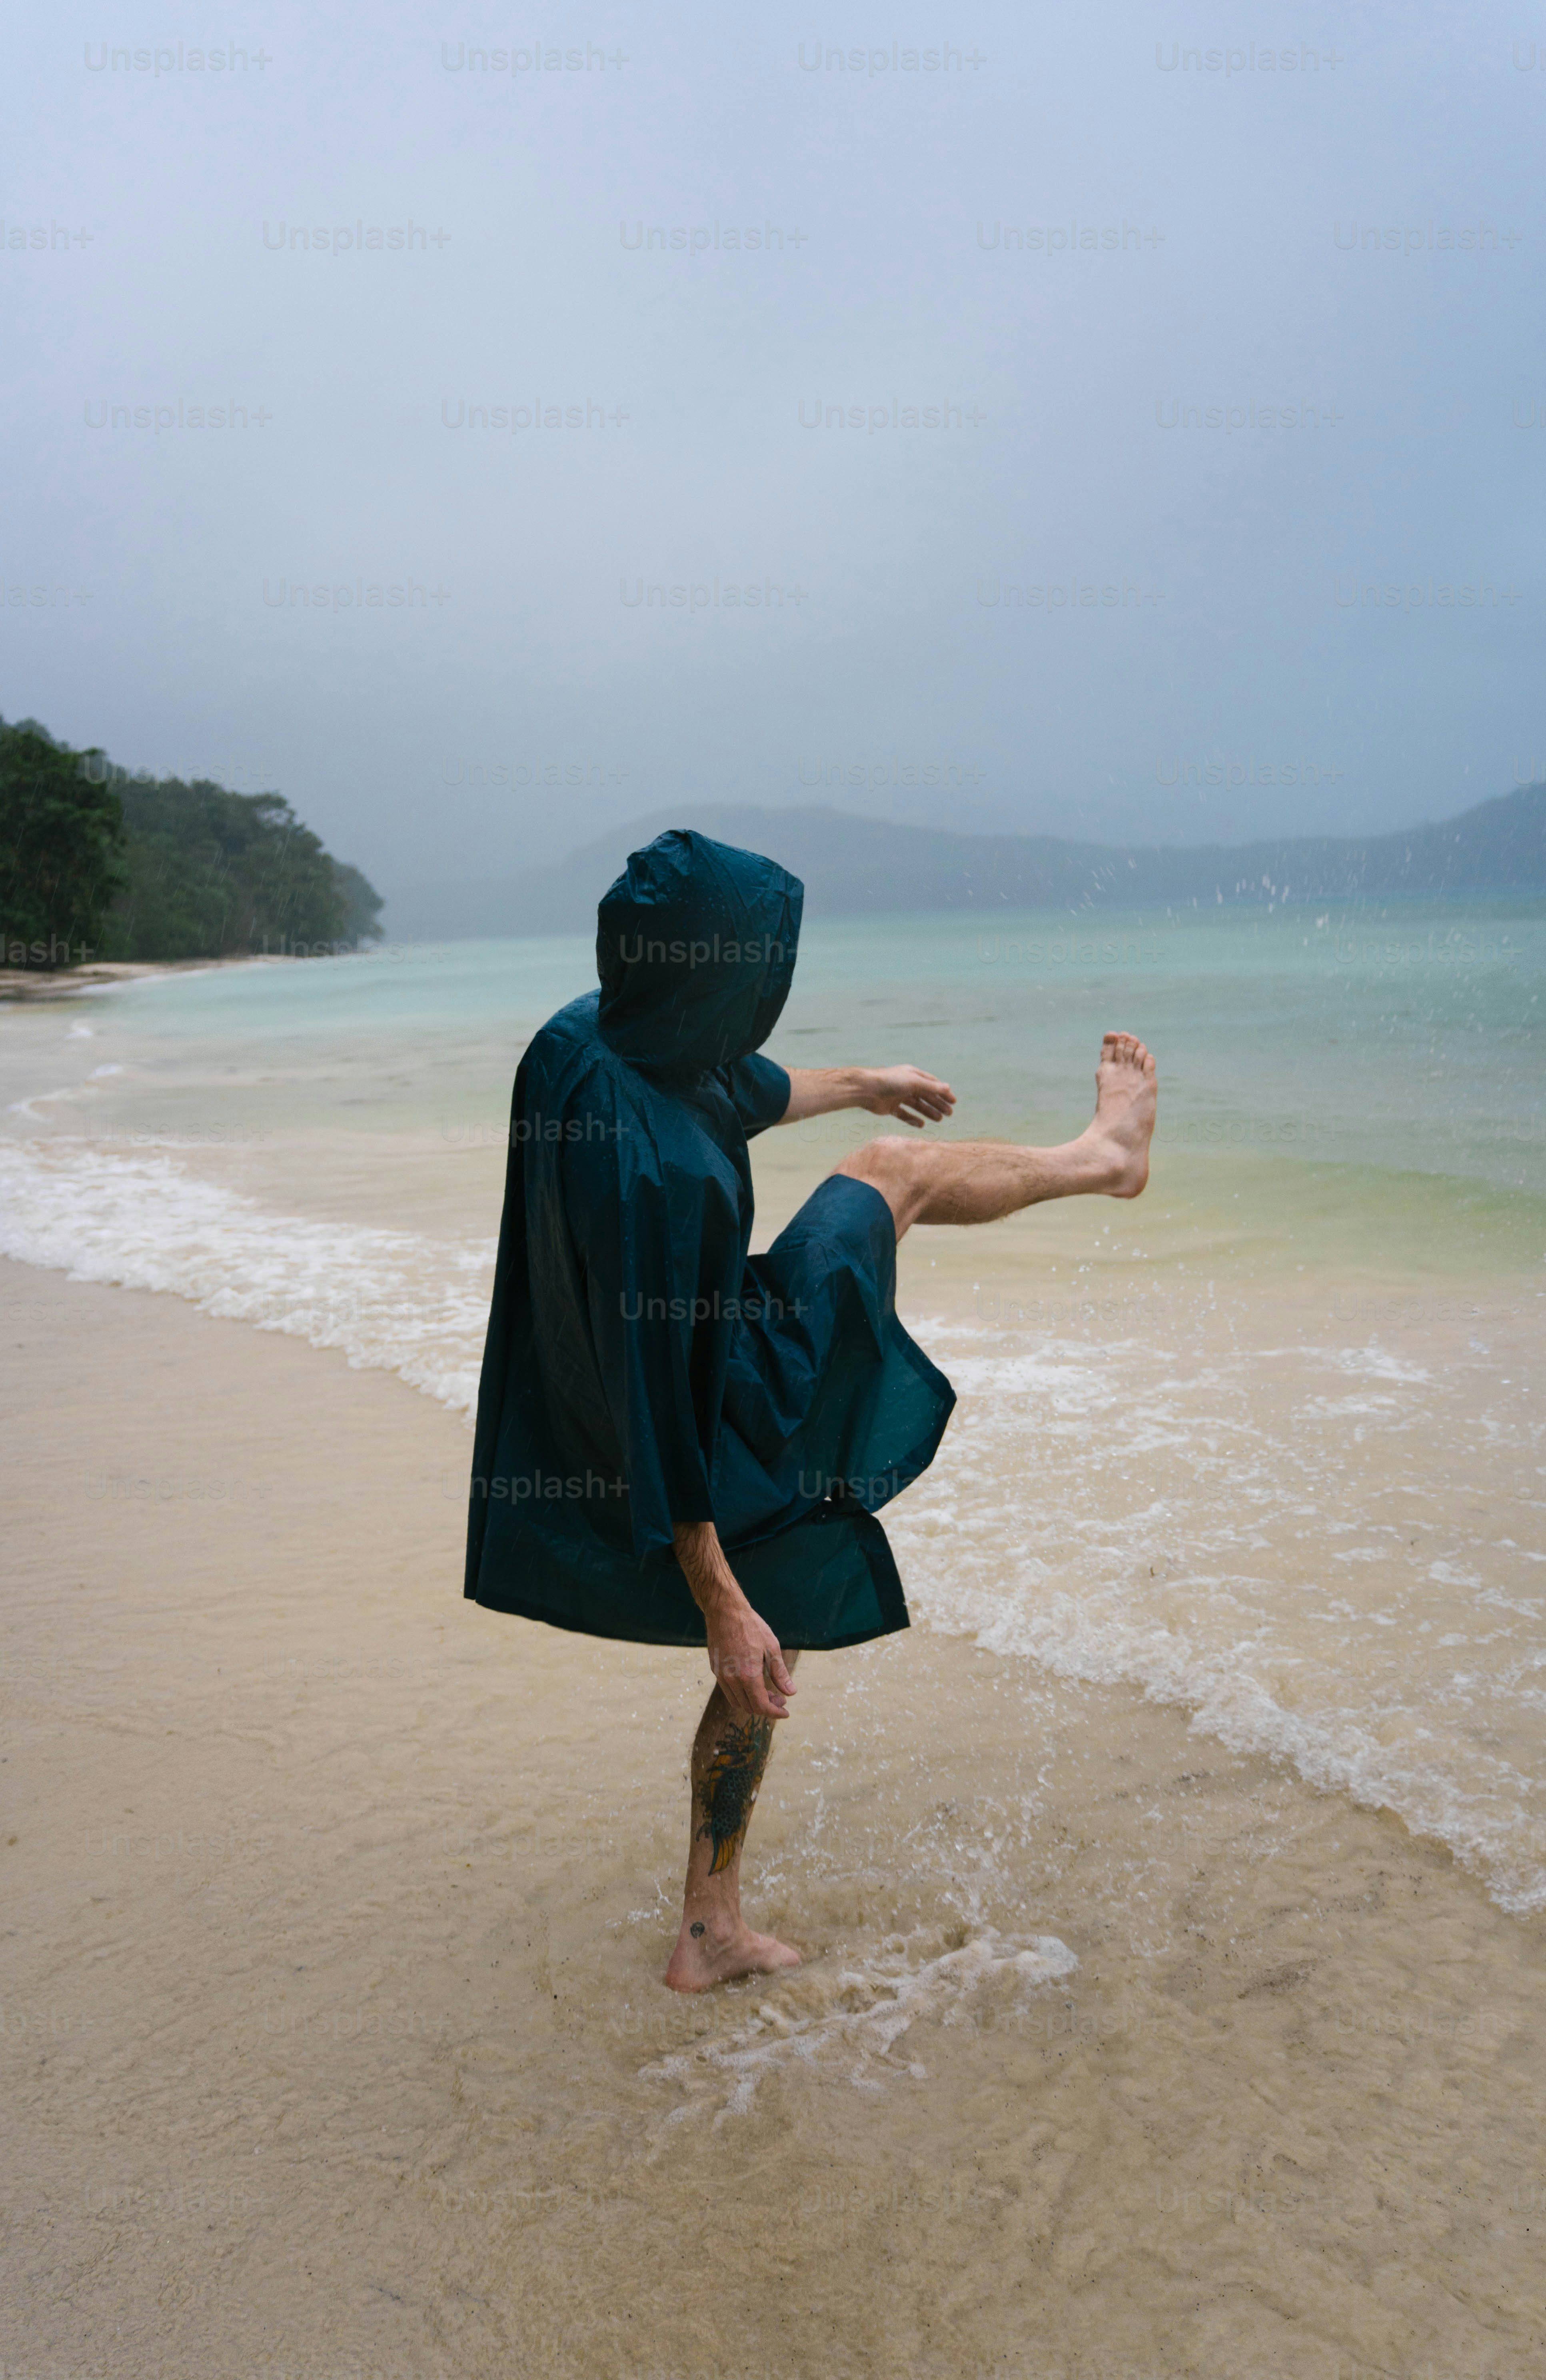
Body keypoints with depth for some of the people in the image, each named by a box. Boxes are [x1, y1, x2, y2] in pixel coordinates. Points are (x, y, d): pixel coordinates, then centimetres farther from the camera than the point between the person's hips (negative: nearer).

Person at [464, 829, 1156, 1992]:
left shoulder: (586, 1041, -9)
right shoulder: (650, 1166, -37)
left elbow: (741, 1088, 13)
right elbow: (661, 1400, -32)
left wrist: (861, 1082, 31)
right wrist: (719, 1606, -24)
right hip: (728, 1438, -8)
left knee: (768, 1654, 29)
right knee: (899, 1170, 9)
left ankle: (714, 1929, 42)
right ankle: (1109, 1154, 39)